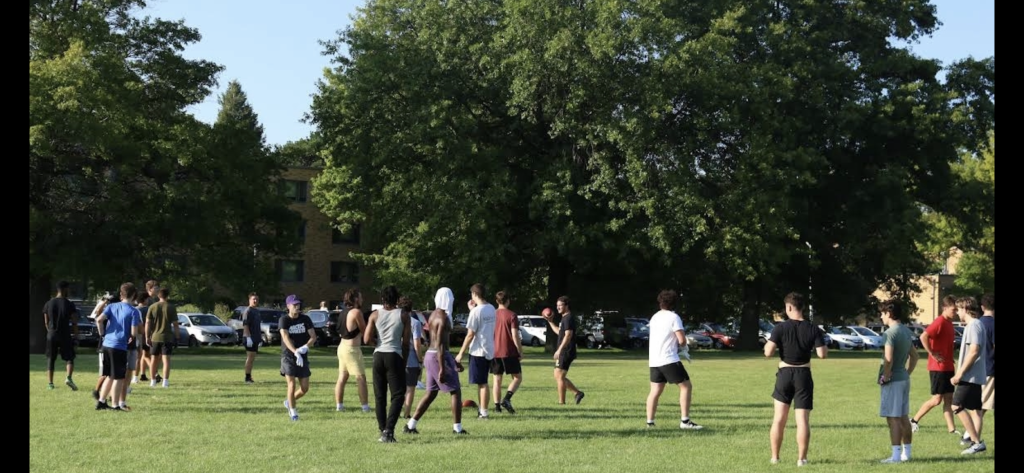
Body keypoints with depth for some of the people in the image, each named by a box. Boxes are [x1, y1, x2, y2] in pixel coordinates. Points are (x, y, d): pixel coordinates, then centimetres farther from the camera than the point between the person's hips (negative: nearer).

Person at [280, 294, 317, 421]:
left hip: (303, 357, 4)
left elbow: (313, 337, -1)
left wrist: (306, 347, -23)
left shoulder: (305, 319, 2)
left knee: (305, 388, 3)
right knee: (292, 385, -10)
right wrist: (296, 353, -35)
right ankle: (293, 411, 8)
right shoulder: (284, 320, -8)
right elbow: (286, 338, -21)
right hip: (288, 357, -4)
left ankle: (289, 401, 30)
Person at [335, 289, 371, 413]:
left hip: (342, 347, 9)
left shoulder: (345, 312, 12)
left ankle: (339, 405, 11)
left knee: (342, 377, 10)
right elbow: (364, 331, -6)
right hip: (352, 349, -9)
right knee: (361, 377, -5)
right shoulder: (357, 312, -13)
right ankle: (365, 406, -7)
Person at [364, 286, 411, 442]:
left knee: (380, 396, 10)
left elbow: (367, 340, -1)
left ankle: (383, 431, 11)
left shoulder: (375, 315, 5)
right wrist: (404, 362, 8)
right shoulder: (403, 316, 1)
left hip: (379, 355, 3)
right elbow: (406, 342, -1)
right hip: (395, 356, -3)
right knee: (397, 395, 0)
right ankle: (388, 429, -15)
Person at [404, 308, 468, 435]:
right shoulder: (443, 318, -16)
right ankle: (457, 428, 1)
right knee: (455, 391, 0)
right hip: (439, 357, -9)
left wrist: (453, 361, 27)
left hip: (430, 354, 9)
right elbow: (440, 345, -21)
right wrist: (442, 369, -23)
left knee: (431, 394, 15)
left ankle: (410, 425, 13)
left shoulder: (433, 315, 14)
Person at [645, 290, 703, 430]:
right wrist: (681, 345, 9)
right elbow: (682, 340, -12)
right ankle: (685, 421, -9)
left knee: (655, 391, 11)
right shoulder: (674, 317, -7)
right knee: (686, 386, -2)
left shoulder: (654, 317, 16)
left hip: (654, 361, 7)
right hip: (669, 359, -7)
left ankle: (649, 422, 7)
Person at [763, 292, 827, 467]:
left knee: (779, 418, 11)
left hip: (785, 374, 0)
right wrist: (823, 343, 12)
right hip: (803, 375, 0)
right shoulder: (813, 329, -5)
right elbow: (822, 354, -9)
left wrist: (767, 343, 8)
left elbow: (768, 352, -13)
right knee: (803, 419, 2)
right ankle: (801, 458, 1)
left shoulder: (780, 328, -9)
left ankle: (775, 457, 15)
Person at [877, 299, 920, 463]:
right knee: (904, 417, 15)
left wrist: (885, 377, -14)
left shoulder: (890, 333, -17)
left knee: (893, 418, -5)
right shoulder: (906, 331, 12)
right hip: (904, 379, 9)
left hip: (893, 381, -9)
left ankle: (896, 456, -5)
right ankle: (906, 453, 22)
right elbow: (914, 356, 20)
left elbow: (888, 359, -25)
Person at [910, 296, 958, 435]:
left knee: (948, 399, 7)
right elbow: (923, 337, -28)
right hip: (938, 367, -9)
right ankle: (914, 420, 8)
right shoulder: (940, 322, -16)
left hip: (948, 367, 9)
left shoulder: (949, 322, 12)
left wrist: (952, 363, 16)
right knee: (937, 399, -4)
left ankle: (951, 429, 8)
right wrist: (932, 354, -21)